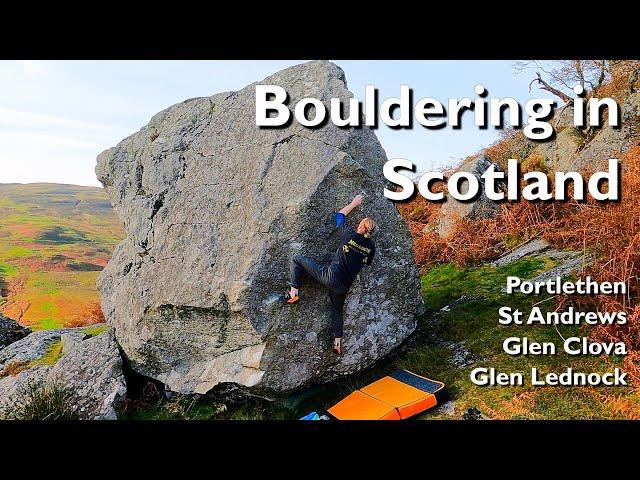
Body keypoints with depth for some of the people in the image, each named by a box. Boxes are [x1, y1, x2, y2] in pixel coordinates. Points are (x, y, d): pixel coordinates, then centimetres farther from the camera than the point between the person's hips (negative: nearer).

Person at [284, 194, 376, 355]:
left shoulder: (349, 234, -6)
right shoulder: (371, 246, 1)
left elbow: (340, 215, 13)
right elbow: (367, 263, 20)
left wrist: (354, 203, 26)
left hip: (329, 275, -4)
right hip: (343, 287, 4)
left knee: (296, 260, 6)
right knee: (337, 310, 28)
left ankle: (294, 292, -4)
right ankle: (337, 342, 22)